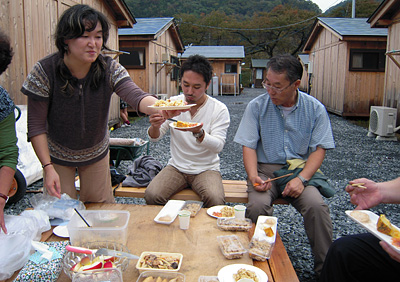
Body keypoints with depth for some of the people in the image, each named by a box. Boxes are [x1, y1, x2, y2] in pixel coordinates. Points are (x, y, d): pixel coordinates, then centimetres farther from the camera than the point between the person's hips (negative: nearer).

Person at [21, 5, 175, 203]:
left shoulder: (110, 69, -20)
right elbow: (36, 125, -18)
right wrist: (47, 167, -23)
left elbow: (135, 96, -38)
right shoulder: (44, 71, -23)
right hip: (57, 156, -1)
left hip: (96, 154, 2)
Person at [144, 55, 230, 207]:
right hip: (176, 166, 2)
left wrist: (198, 133, -38)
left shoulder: (219, 109, -9)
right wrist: (155, 126, -27)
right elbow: (154, 138, -2)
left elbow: (218, 146, -18)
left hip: (206, 169, -2)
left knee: (216, 200, -29)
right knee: (151, 195, -22)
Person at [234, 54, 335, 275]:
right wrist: (253, 176, -20)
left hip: (300, 169, 1)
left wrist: (301, 179, -17)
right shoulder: (257, 106, -2)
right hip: (265, 168, 0)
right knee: (257, 206, -29)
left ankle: (325, 268, -6)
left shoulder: (315, 109, 0)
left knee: (317, 206, -27)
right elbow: (249, 146, -2)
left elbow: (319, 149, -1)